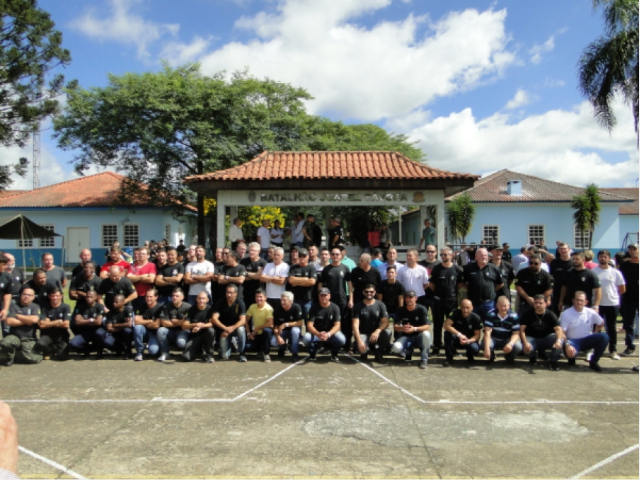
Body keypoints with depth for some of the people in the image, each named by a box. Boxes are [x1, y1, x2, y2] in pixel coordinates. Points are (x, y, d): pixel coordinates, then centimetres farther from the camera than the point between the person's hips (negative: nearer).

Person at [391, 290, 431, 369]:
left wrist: (415, 329, -36)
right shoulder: (401, 310, -4)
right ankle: (408, 351, 10)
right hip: (406, 337, 2)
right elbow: (395, 327, -9)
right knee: (396, 348, -29)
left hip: (418, 336, -2)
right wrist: (402, 328, -33)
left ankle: (424, 359, -16)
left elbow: (427, 326, -18)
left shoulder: (421, 309, -10)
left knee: (426, 334, -37)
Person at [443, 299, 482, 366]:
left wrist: (468, 341, -35)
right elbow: (446, 325, -27)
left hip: (470, 340, 0)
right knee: (448, 333, -32)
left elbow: (477, 335, -14)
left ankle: (470, 357, 7)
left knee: (475, 348, -33)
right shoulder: (455, 313, -17)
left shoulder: (476, 318, -16)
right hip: (457, 339, 0)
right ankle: (449, 358, -13)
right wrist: (459, 335, -38)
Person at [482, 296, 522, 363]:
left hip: (508, 339, 1)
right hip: (494, 338, -1)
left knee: (518, 346, -30)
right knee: (484, 344, -34)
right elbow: (487, 332, -25)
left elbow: (516, 334, -15)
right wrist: (487, 348, -38)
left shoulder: (514, 316, -15)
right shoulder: (491, 315, -19)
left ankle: (509, 356, 10)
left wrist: (510, 344, -38)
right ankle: (491, 356, 6)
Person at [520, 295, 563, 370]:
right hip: (532, 338, -1)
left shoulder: (550, 315, -7)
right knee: (526, 348, -34)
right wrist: (525, 343, -30)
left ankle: (553, 361, -8)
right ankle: (533, 355, 7)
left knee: (558, 339, -31)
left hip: (546, 338, 1)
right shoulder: (527, 314, -7)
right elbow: (522, 329, -13)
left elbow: (558, 329, -22)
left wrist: (558, 341, -43)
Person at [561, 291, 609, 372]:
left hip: (587, 340, 4)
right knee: (569, 351, -37)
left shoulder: (591, 313, -3)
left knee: (604, 337, -22)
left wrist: (594, 334, 7)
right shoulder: (565, 314, -12)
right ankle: (571, 358, 6)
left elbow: (601, 323, 17)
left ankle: (593, 362, -4)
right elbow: (562, 332, -14)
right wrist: (567, 345, -28)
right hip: (573, 341, -3)